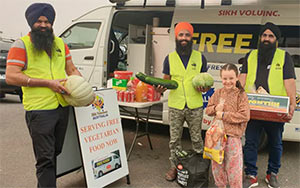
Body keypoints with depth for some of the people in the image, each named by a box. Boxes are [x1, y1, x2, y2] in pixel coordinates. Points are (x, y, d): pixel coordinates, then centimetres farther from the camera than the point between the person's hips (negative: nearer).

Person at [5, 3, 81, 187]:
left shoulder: (60, 43, 13)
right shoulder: (21, 45, -4)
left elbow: (72, 70, 19)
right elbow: (11, 77, -13)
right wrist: (48, 83, -19)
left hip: (63, 107, 6)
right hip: (39, 110, -6)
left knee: (55, 153, 20)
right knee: (45, 158, -3)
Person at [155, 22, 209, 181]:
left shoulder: (200, 57, 4)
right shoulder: (170, 58, 3)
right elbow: (166, 80, 8)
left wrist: (204, 87, -10)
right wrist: (160, 88, -14)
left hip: (195, 106, 0)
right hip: (175, 106, 1)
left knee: (196, 138, 10)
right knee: (174, 139, 10)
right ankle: (174, 166, 25)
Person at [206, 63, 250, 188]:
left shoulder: (241, 94, -6)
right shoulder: (218, 93, 6)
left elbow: (245, 116, -14)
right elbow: (208, 110, 11)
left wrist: (224, 115, -16)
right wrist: (216, 109, -12)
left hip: (233, 135, -4)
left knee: (233, 165, 3)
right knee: (216, 163, 16)